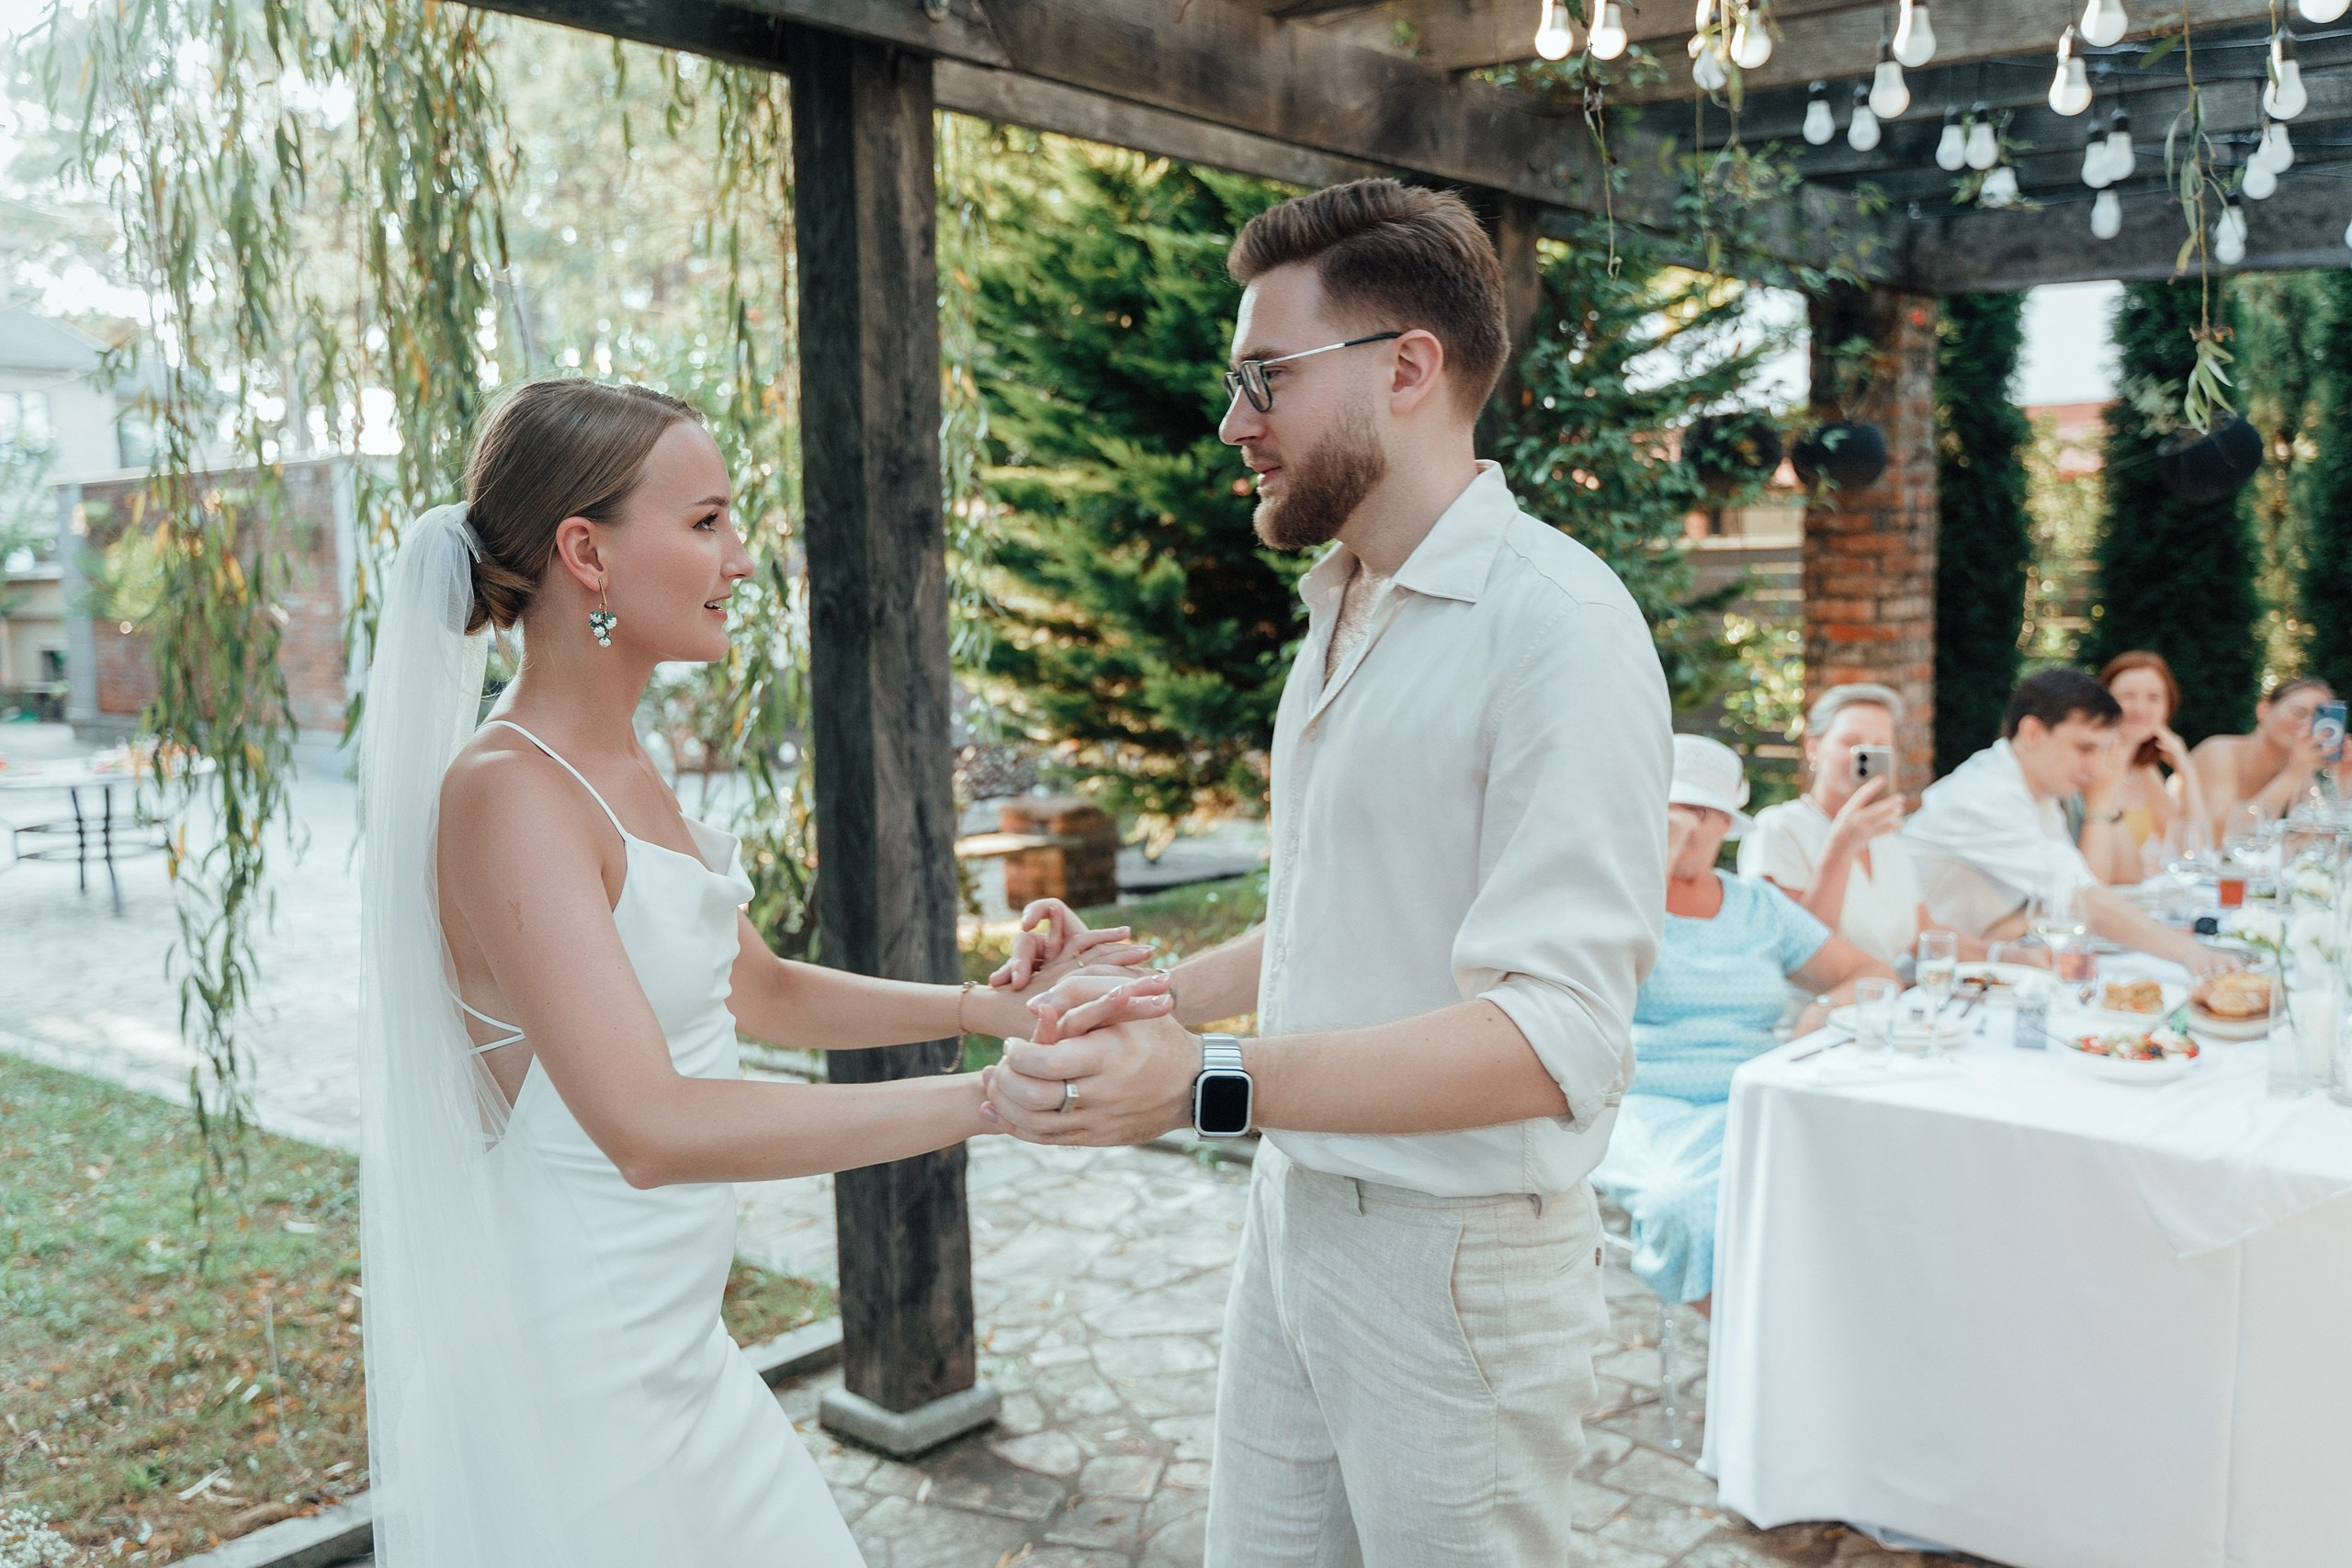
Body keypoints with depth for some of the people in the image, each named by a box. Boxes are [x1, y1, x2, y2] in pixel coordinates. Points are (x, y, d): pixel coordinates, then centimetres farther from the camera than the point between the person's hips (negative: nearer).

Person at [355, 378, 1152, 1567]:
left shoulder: (621, 776, 6)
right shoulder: (508, 792, -22)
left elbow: (763, 993, 16)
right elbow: (650, 1128, -32)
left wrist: (989, 1006, 2)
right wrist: (996, 1098, -33)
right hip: (563, 1371, -9)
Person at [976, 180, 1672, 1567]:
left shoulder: (1554, 621, -19)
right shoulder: (1342, 611, 11)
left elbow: (1554, 1036, -27)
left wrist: (1203, 1083, -32)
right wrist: (1161, 994, 10)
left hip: (1457, 1257, -8)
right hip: (1296, 1216, 8)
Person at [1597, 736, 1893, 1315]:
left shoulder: (1759, 905, 18)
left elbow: (1875, 975, 20)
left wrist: (1829, 1006, -3)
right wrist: (1655, 859, -12)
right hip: (1645, 1110, -4)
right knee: (1701, 1205, -36)